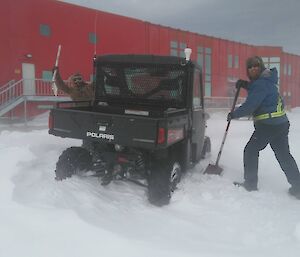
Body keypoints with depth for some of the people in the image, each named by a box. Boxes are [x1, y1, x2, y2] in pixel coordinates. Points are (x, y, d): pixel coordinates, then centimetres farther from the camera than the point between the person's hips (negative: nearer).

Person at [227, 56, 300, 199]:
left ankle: (250, 184, 7)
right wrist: (245, 85, 15)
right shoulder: (266, 80, 14)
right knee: (284, 155, 13)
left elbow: (250, 106, -21)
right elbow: (256, 92, 33)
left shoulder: (261, 83, -16)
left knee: (251, 151, 3)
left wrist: (233, 114, -8)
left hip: (267, 125, -9)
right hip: (281, 124, 10)